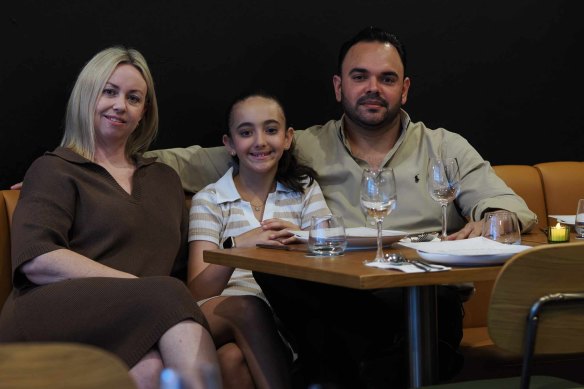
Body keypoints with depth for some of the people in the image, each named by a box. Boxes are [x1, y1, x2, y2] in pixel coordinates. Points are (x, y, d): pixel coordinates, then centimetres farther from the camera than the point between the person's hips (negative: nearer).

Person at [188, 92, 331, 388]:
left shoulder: (305, 189, 17)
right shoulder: (208, 200, 10)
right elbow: (197, 291, -2)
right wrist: (237, 245, -22)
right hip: (222, 310, 0)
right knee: (247, 307, -36)